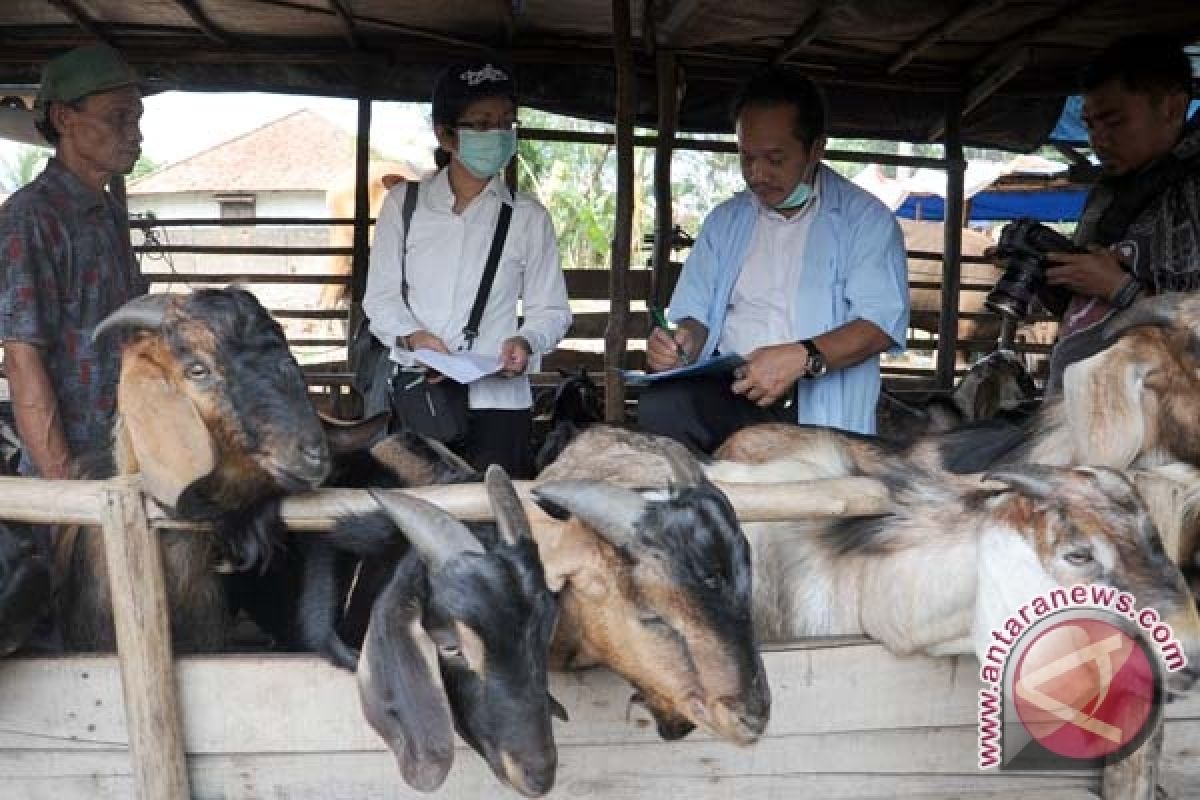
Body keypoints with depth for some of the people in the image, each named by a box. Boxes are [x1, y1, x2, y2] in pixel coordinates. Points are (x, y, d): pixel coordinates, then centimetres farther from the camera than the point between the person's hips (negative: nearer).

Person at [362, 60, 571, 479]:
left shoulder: (529, 216, 4)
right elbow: (380, 296, 4)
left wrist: (525, 342, -16)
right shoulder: (403, 203, 6)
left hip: (498, 399, 0)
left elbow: (551, 310, 5)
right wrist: (413, 335, -15)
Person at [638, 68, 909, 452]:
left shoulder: (865, 219, 5)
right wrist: (685, 341, -7)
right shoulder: (724, 221, 19)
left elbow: (881, 322, -8)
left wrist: (802, 357, -25)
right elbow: (697, 315, 18)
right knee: (660, 405, -30)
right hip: (731, 389, 4)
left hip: (820, 405, -3)